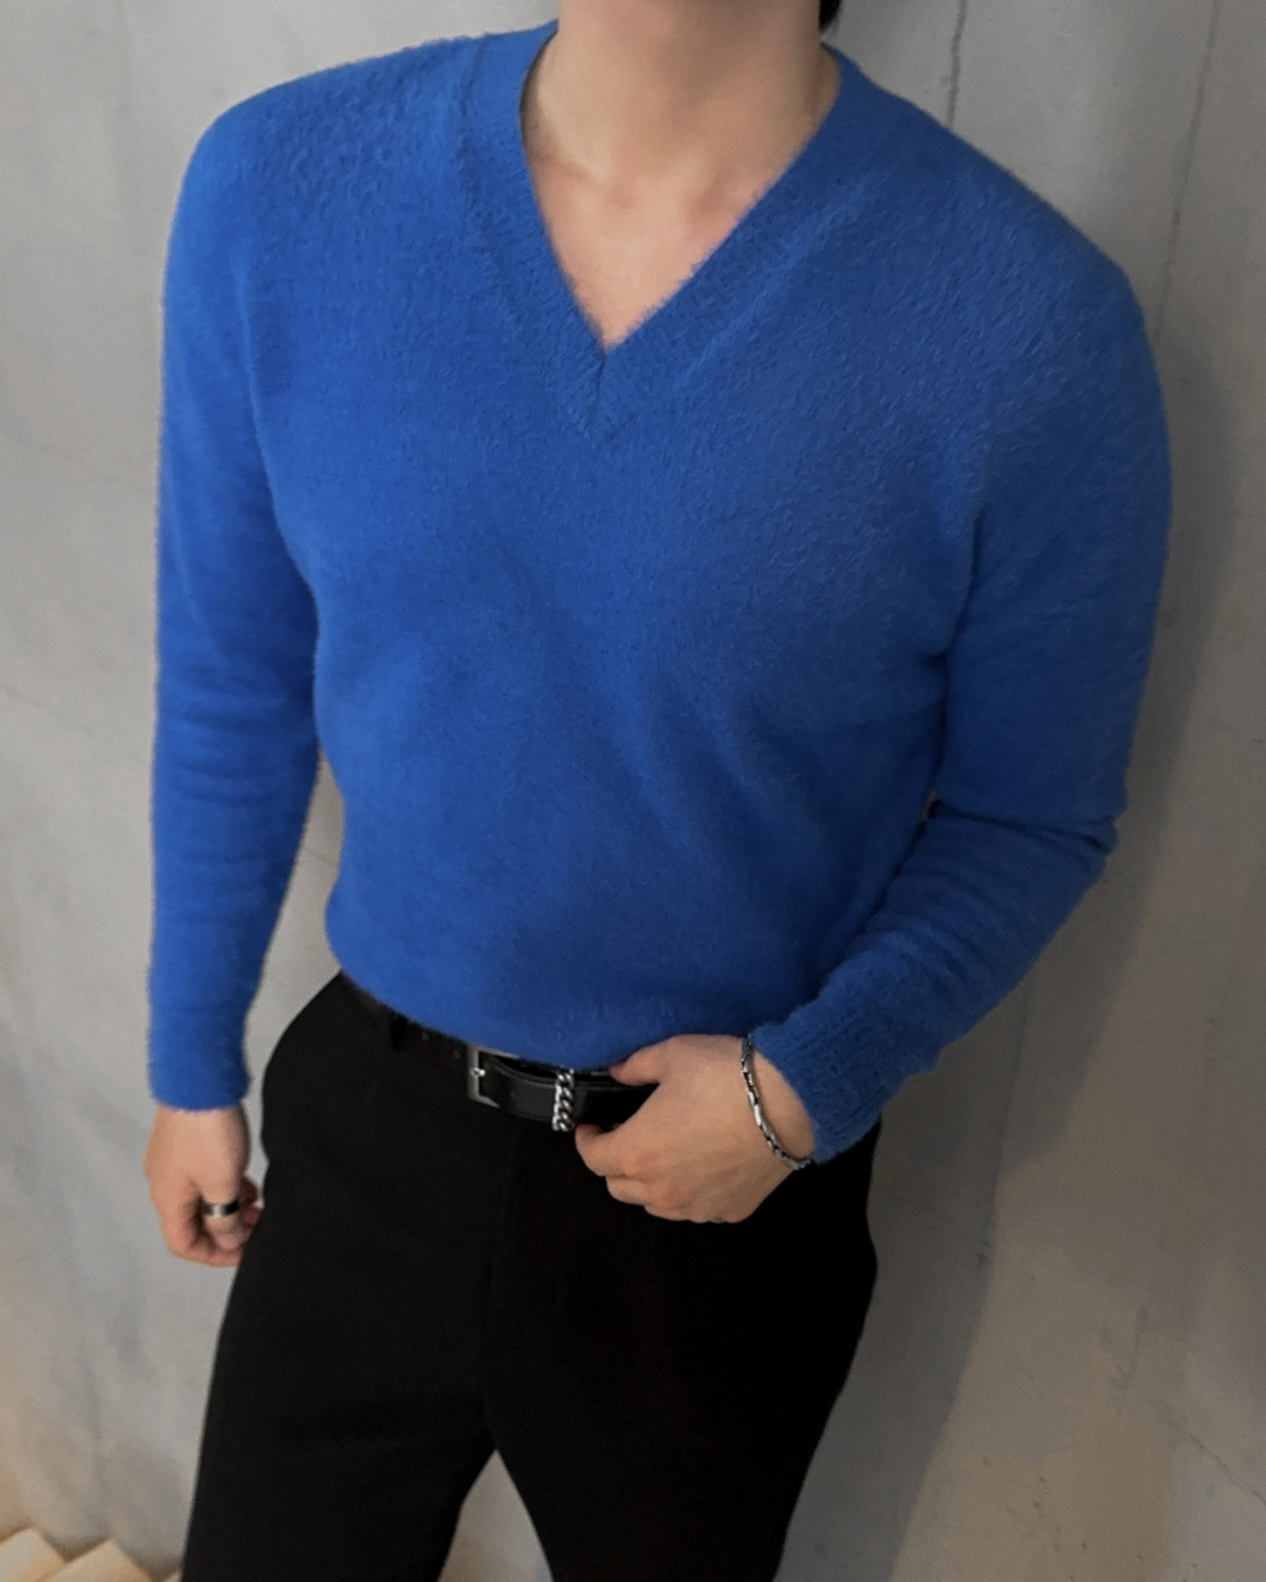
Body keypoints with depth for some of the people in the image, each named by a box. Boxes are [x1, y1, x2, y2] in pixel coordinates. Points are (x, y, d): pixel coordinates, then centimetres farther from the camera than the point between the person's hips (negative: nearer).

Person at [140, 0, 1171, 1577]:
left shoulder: (1034, 322, -21)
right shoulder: (276, 186, -11)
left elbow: (1030, 814, -6)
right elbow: (232, 686, 0)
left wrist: (802, 1090, -20)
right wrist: (193, 1060, 8)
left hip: (729, 1199, -1)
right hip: (368, 1123, 2)